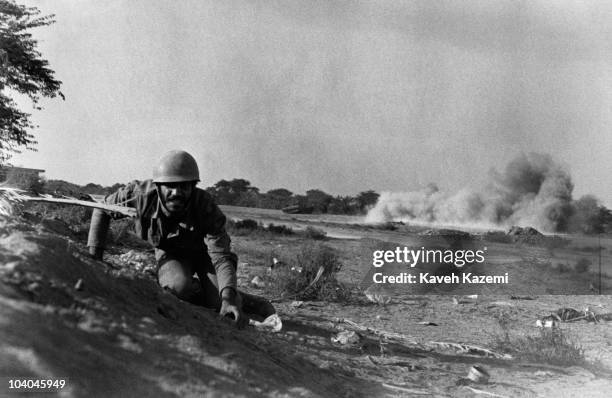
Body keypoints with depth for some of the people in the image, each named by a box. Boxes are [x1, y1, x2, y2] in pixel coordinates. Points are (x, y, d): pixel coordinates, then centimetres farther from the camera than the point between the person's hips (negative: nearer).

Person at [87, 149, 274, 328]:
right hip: (170, 253, 1)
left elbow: (221, 256, -41)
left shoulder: (206, 207, -36)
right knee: (179, 288, -32)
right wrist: (94, 256, -17)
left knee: (219, 303, -22)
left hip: (203, 251, -1)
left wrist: (228, 299, -57)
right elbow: (102, 209, -14)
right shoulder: (142, 194, -32)